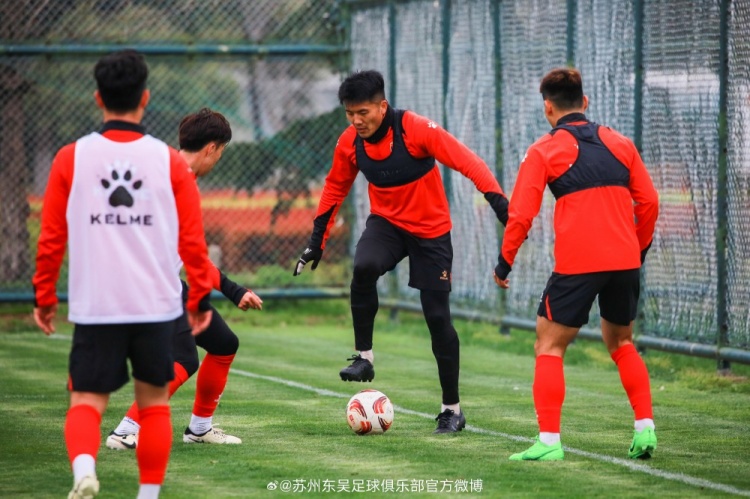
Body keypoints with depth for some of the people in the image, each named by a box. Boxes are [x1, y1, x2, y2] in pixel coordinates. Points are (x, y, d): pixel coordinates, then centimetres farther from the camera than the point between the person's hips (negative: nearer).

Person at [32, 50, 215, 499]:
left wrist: (44, 297, 14)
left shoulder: (71, 159, -2)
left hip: (94, 309, 0)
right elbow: (193, 241, 1)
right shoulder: (170, 162, -2)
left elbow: (51, 239, 2)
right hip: (157, 306, 0)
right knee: (154, 402, 15)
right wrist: (201, 297, 14)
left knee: (86, 401, 3)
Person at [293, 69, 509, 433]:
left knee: (438, 317, -2)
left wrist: (496, 198, -42)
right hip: (386, 222, 3)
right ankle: (364, 357, -18)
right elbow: (335, 188, 8)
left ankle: (452, 410, 11)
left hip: (430, 229, -3)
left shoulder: (416, 130, -23)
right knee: (363, 268, -32)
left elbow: (465, 160, -28)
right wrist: (317, 239, 8)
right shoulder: (349, 143, -9)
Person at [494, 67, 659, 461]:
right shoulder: (619, 143, 11)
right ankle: (645, 429, 14)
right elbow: (648, 202, 10)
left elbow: (521, 214, -5)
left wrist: (504, 264, 6)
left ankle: (548, 440, -4)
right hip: (625, 263, 5)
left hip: (576, 265, -5)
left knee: (549, 346, 5)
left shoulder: (543, 151, 0)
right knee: (621, 343, 23)